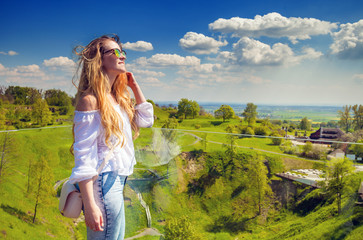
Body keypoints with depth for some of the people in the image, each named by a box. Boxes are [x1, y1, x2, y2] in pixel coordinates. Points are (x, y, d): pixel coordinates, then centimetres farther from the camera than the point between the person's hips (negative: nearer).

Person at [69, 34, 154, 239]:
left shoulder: (118, 98, 10)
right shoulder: (91, 100, -15)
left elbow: (146, 120, 20)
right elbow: (84, 156, -19)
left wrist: (134, 86, 12)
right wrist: (90, 205, -22)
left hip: (118, 182, 9)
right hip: (104, 182, -9)